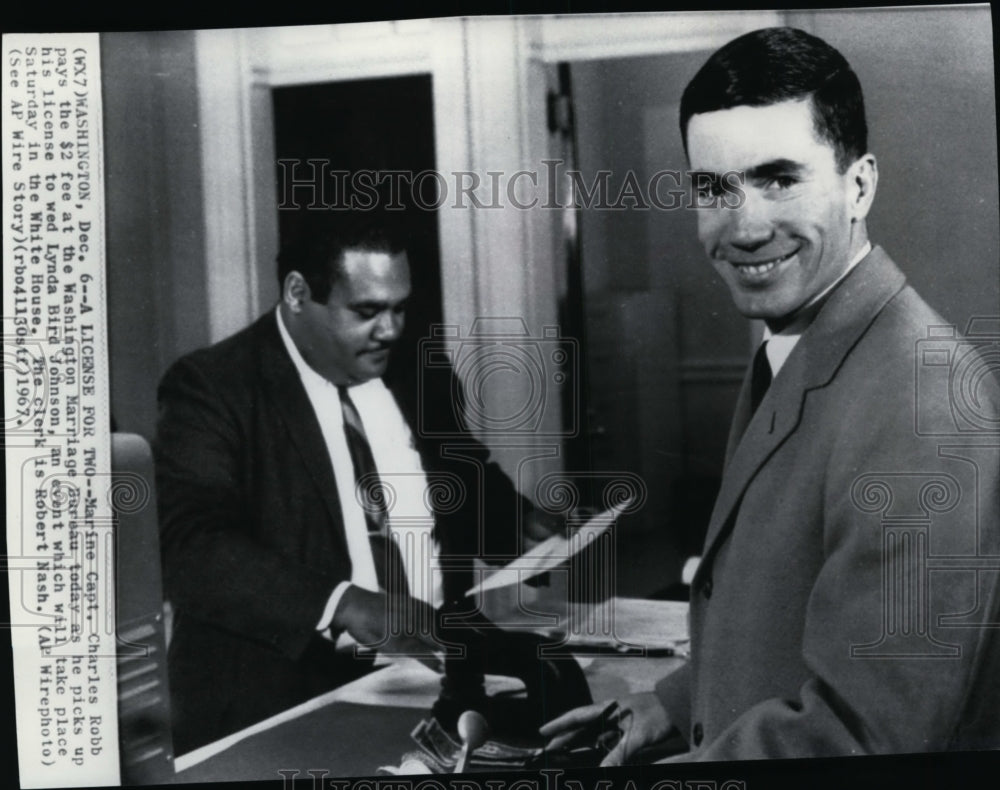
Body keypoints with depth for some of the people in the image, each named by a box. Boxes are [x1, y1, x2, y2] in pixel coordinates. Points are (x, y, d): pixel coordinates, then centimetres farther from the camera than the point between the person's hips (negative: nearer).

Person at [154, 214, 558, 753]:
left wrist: (526, 525, 4)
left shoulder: (420, 380, 11)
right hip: (279, 703, -6)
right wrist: (344, 606, -31)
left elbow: (475, 488, 26)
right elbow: (188, 547, -20)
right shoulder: (212, 388, -8)